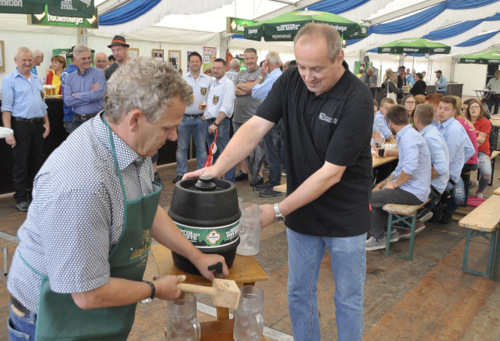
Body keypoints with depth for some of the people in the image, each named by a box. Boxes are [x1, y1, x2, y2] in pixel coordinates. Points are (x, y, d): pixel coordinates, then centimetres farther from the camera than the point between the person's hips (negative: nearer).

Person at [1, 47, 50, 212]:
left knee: (37, 161, 12)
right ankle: (21, 198, 9)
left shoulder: (37, 79, 15)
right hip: (20, 125, -6)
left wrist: (46, 123, 12)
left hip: (38, 125, 6)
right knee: (21, 162, 0)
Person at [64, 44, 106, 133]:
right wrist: (90, 94, -8)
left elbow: (98, 94, -16)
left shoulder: (98, 73, -1)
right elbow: (67, 101, -2)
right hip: (77, 120, 4)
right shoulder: (70, 77, 10)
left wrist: (76, 95, -4)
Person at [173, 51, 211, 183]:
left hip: (201, 118, 0)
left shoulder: (208, 80, 6)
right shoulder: (182, 79, 6)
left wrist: (206, 105, -12)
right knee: (182, 147, 3)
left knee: (201, 147, 6)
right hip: (185, 117, 0)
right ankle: (181, 173, 12)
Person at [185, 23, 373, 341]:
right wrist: (217, 168, -28)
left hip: (344, 216, -4)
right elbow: (255, 127, -13)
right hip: (302, 210, 5)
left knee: (348, 298, 13)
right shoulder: (291, 81, -7)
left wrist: (278, 211, -24)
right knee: (299, 293, 17)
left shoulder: (357, 101, -23)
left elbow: (331, 172, -24)